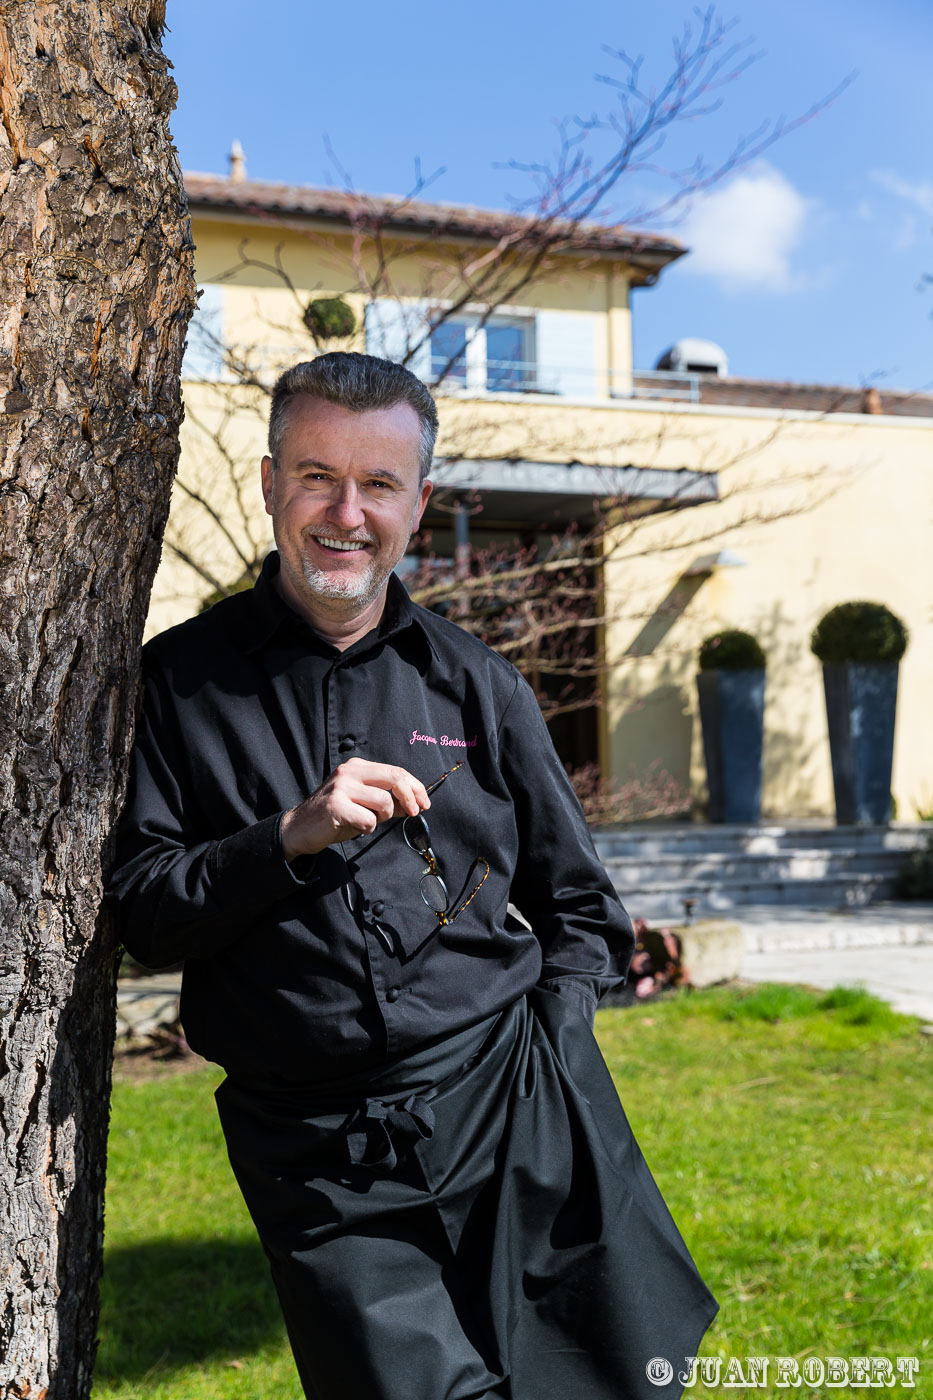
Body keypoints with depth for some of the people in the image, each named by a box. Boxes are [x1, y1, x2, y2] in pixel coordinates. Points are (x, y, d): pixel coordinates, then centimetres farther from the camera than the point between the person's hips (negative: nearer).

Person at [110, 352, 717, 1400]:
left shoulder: (477, 686, 9)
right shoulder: (182, 680, 3)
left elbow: (579, 906, 16)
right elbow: (139, 912, -2)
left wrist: (546, 1045, 2)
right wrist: (289, 840, -15)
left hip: (516, 1115, 2)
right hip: (320, 1159, -2)